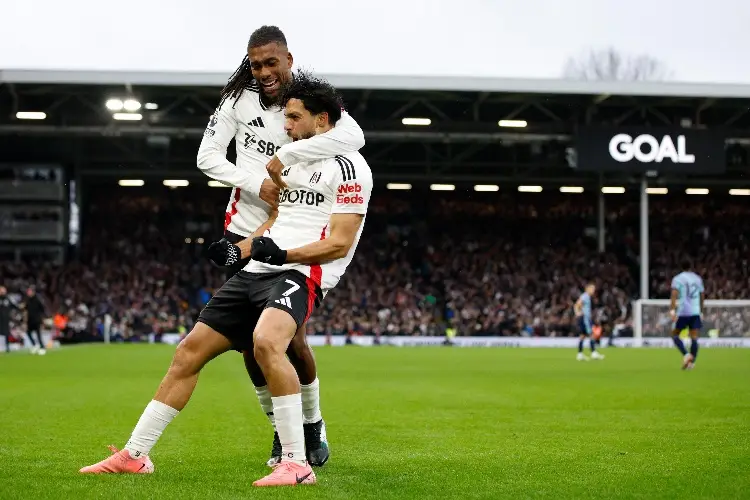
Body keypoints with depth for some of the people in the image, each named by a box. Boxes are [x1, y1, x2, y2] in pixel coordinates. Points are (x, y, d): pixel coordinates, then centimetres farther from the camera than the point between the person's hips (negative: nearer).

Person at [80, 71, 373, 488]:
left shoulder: (348, 167, -5)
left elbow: (340, 243, -12)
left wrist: (283, 254, -23)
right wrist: (238, 248, 9)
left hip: (301, 273, -9)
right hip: (258, 270, 9)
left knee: (265, 342, -37)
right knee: (189, 352, 5)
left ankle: (297, 464, -31)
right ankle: (135, 455, 14)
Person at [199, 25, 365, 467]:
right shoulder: (239, 99, 0)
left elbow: (353, 138, -29)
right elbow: (207, 157, 0)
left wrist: (284, 155, -28)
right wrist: (256, 183, -15)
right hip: (244, 232, 3)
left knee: (291, 338, -6)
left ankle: (313, 425, 17)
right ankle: (280, 429, 20)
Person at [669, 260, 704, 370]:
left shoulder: (677, 279, 1)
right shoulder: (698, 279, 14)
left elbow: (674, 295, -12)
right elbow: (702, 296, 20)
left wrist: (672, 310, -17)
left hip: (683, 312, -3)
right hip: (696, 312, 3)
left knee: (675, 335, 9)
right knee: (694, 338, 2)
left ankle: (686, 355, -11)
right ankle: (692, 362, -6)